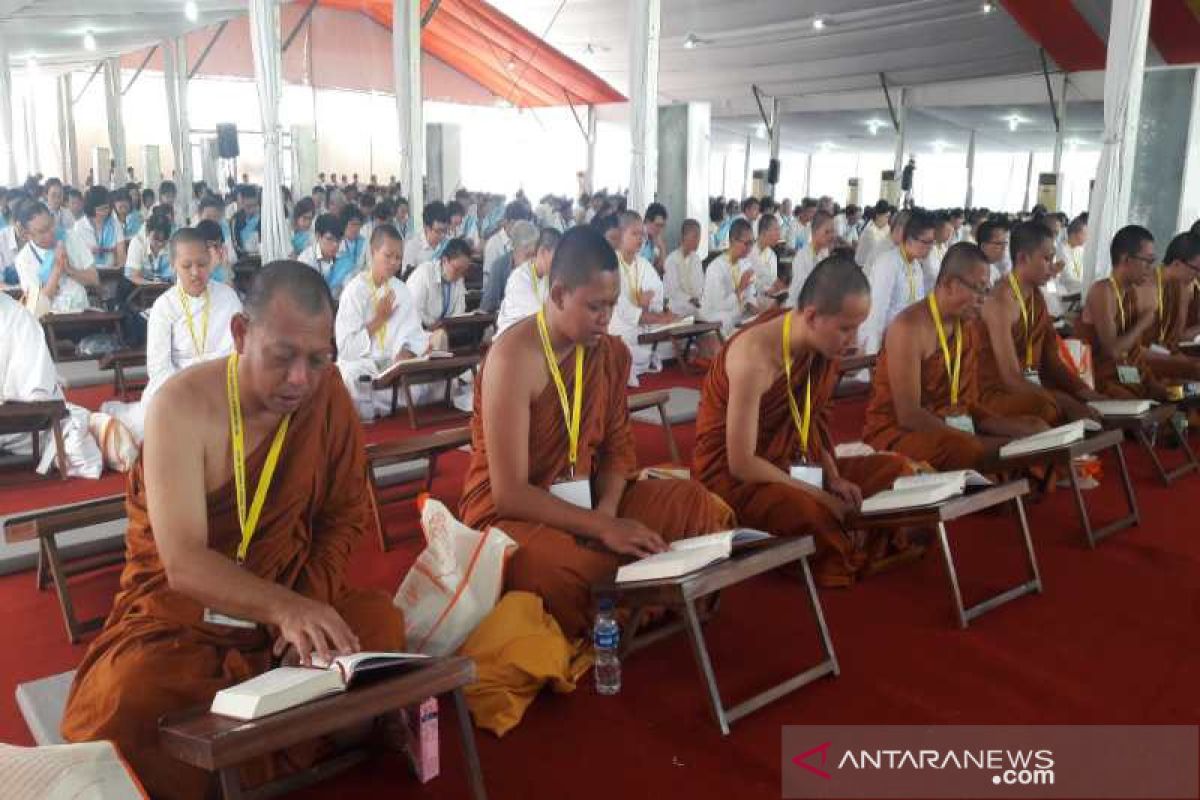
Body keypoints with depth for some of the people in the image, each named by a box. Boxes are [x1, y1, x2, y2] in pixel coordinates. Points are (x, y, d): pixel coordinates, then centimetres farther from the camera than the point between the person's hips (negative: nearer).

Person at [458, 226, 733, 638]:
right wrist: (602, 528, -29)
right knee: (558, 571, -41)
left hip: (584, 499, 7)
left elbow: (617, 447, 9)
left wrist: (606, 512, -12)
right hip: (508, 512, -7)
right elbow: (509, 493, -25)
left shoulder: (612, 354, 2)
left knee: (701, 508, -6)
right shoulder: (514, 358, -22)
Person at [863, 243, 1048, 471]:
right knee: (968, 450, -38)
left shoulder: (968, 330, 11)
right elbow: (909, 415, -24)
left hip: (950, 429, 9)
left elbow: (968, 404, 13)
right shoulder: (910, 327, -18)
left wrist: (1020, 428, -3)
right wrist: (976, 441, -26)